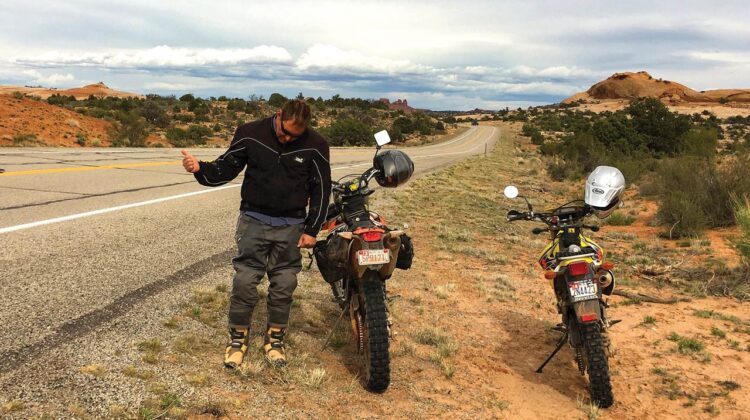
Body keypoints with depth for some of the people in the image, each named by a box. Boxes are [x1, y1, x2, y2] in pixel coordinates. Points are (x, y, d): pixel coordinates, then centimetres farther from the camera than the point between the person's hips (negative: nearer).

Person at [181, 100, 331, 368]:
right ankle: (238, 337, 16)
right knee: (245, 280, -2)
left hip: (291, 225, 0)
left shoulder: (314, 145, -8)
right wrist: (200, 169, -20)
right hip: (254, 220, 0)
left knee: (284, 283, 6)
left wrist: (312, 230, -2)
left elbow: (321, 188, 0)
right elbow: (226, 168, 1)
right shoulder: (251, 134, -7)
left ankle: (275, 337, 24)